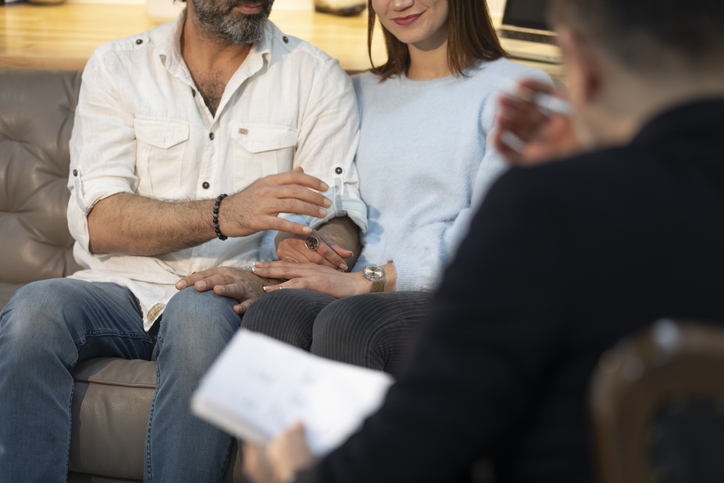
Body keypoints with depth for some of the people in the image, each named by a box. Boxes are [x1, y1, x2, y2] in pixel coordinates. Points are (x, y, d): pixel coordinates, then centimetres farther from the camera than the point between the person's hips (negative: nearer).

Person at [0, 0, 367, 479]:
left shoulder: (316, 76, 5)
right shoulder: (117, 66, 6)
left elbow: (340, 222, -5)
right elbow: (98, 223, -6)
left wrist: (267, 281, -27)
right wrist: (224, 214, -23)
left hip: (228, 298, -1)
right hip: (125, 284, 1)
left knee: (199, 312, -35)